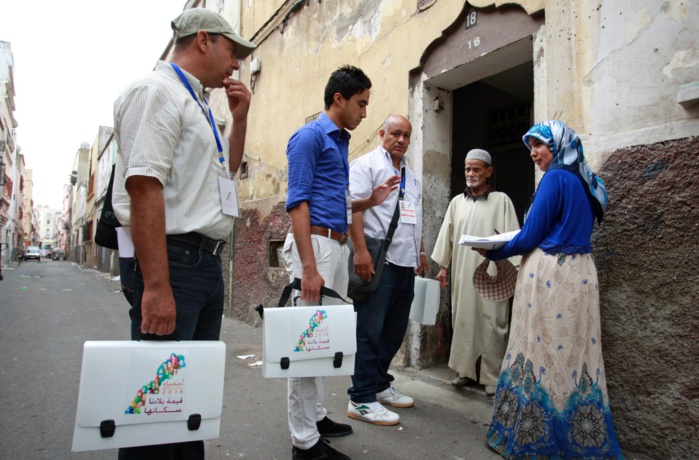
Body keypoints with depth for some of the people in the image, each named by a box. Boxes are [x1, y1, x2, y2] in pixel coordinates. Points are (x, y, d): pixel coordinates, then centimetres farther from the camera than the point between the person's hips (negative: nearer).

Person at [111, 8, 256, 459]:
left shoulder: (198, 103, 19)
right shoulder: (157, 90, -8)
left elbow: (226, 172, 31)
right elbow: (143, 186, -20)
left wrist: (240, 118, 17)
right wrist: (156, 286, -25)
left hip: (207, 261, 9)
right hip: (173, 259, -9)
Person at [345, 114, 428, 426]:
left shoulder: (410, 175, 24)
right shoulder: (366, 165, -1)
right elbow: (353, 207, -14)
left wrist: (420, 253, 22)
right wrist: (360, 251, -23)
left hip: (406, 264, 8)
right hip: (379, 261, -8)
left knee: (395, 330, 13)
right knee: (371, 330, -5)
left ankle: (380, 384, 28)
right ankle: (361, 399, 4)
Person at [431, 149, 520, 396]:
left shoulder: (501, 200, 0)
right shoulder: (457, 202, 11)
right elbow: (447, 234, 12)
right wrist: (443, 266, 10)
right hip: (462, 272, 4)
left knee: (491, 322, 1)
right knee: (463, 320, 9)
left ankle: (492, 376, 12)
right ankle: (466, 370, 22)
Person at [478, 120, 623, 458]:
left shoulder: (555, 178, -10)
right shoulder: (585, 182, 15)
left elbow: (531, 237, -12)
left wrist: (492, 251, 3)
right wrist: (513, 239, 23)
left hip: (550, 275, -8)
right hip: (581, 274, 8)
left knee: (540, 351, 0)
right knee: (576, 354, 12)